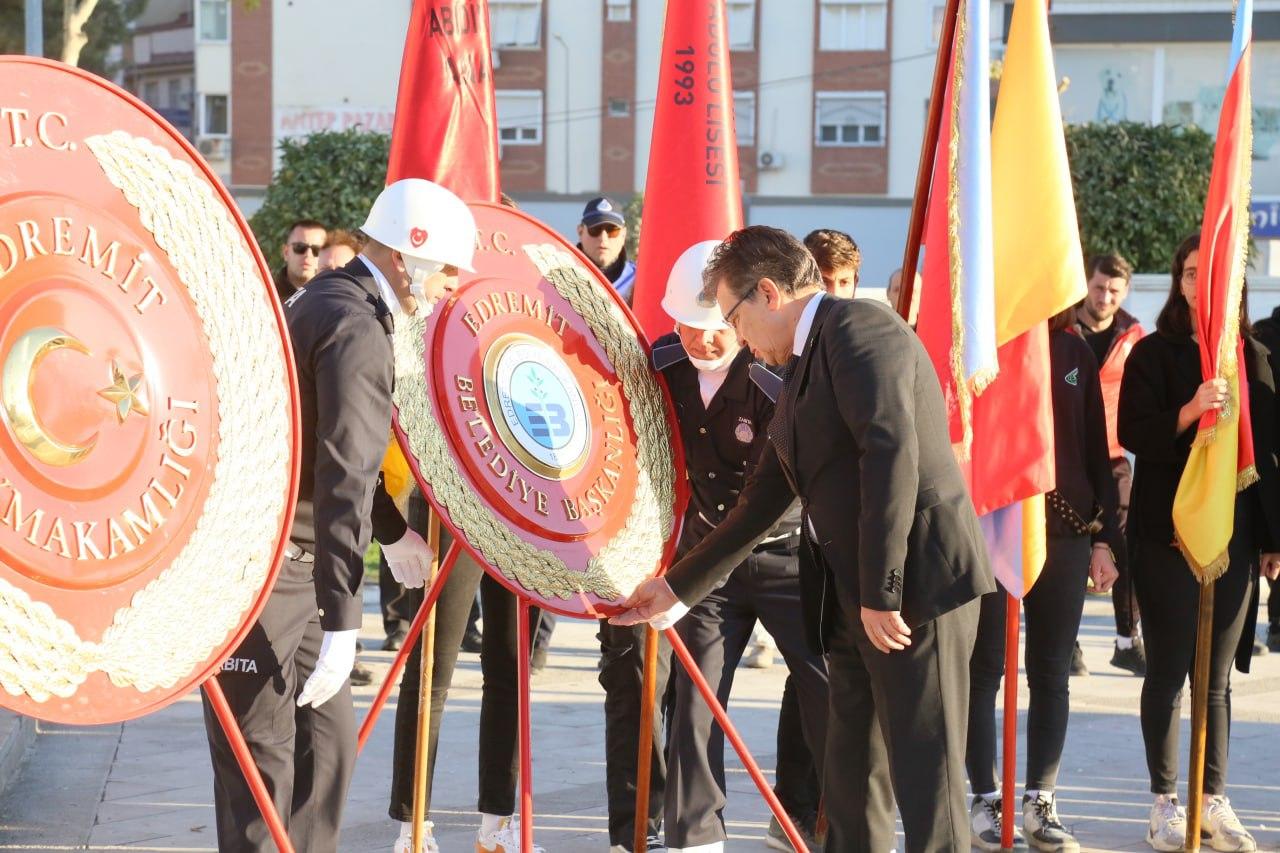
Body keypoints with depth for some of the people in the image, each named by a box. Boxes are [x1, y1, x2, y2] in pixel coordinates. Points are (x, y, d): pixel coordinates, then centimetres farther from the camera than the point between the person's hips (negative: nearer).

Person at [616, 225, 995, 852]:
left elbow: (892, 452, -20)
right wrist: (678, 588, 29)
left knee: (926, 776, -9)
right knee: (847, 782, 12)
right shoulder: (799, 373, 22)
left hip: (916, 587, -10)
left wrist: (881, 591, -22)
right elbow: (761, 503, 28)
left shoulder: (860, 327, -8)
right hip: (851, 599, 10)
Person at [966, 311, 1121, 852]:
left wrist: (1103, 539, 8)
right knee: (983, 670, 2)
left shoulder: (1075, 355, 9)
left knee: (1052, 673, 6)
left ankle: (1041, 802, 13)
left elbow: (1097, 450, 12)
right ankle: (985, 800, 10)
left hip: (1065, 532, 3)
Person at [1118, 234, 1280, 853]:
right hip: (1167, 532, -3)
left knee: (1218, 676, 7)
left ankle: (1214, 800, 14)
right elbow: (1133, 434, -10)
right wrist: (1190, 411, -28)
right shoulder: (1154, 353, -1)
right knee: (1168, 670, 1)